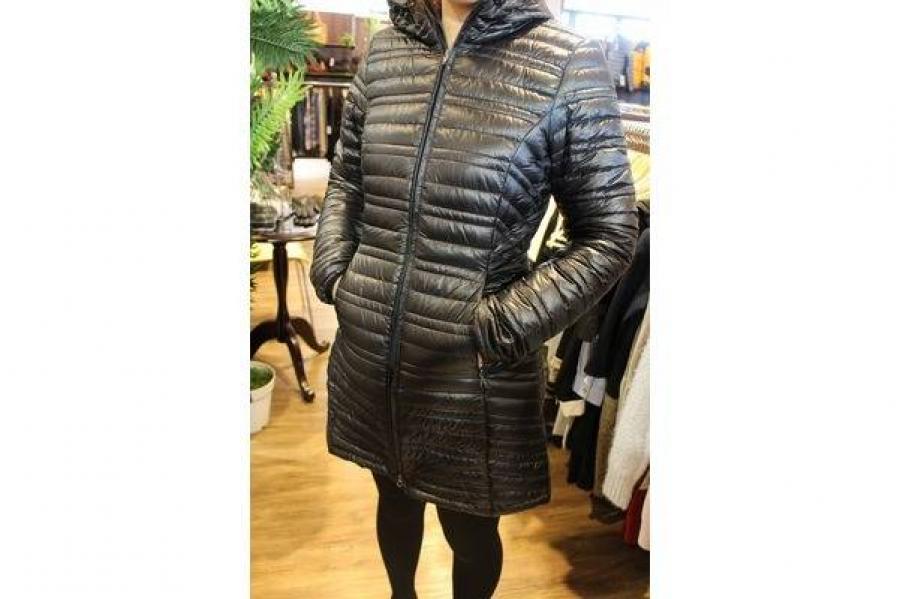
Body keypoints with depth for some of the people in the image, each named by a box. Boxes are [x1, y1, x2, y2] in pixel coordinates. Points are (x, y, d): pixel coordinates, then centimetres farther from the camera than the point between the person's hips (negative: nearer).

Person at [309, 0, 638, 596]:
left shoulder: (569, 65, -12)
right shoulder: (386, 48, 2)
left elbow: (610, 235, -8)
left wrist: (505, 326, -15)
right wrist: (334, 273, 1)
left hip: (472, 373, -4)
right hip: (368, 354, 4)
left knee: (469, 526, 18)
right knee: (395, 495, 27)